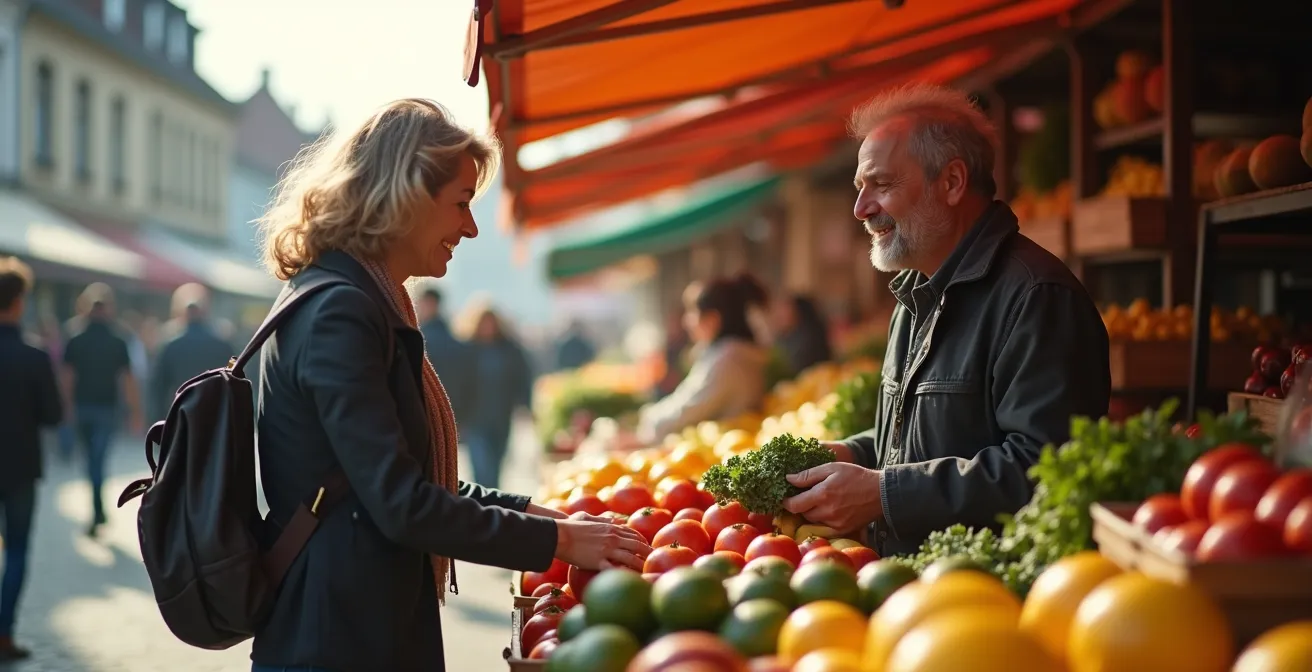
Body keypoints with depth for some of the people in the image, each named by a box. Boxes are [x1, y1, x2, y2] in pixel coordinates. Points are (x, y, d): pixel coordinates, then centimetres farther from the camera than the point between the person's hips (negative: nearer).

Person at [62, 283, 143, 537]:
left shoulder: (74, 343, -3)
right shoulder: (118, 343, -7)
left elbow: (68, 378, -3)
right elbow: (128, 380, -8)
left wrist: (67, 407, 9)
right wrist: (135, 413, -2)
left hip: (82, 407, 2)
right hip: (106, 408, -2)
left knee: (92, 457, 18)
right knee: (97, 459, -1)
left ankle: (99, 511, 27)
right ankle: (96, 516, -10)